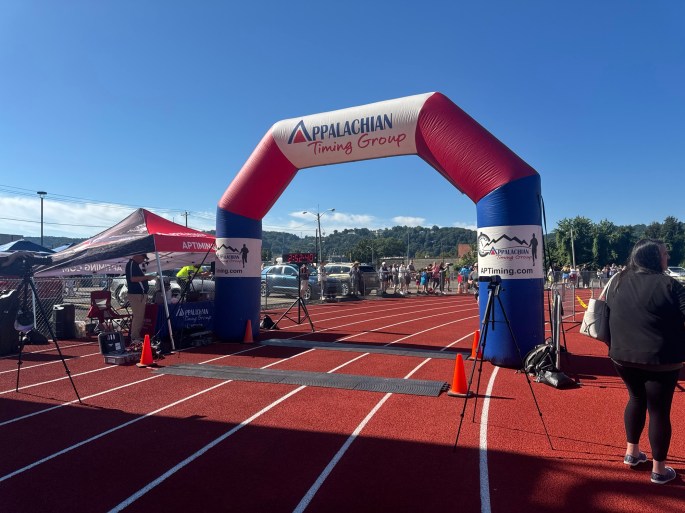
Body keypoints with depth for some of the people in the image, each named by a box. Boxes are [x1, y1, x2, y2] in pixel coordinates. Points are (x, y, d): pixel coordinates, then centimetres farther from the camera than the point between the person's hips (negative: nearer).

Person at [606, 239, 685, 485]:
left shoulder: (617, 282, 4)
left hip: (623, 356, 5)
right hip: (660, 360, -5)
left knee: (636, 399, 25)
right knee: (659, 410, 8)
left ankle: (632, 452, 34)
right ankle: (659, 469, 21)